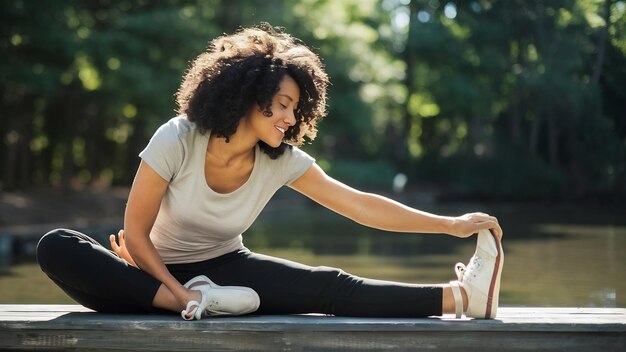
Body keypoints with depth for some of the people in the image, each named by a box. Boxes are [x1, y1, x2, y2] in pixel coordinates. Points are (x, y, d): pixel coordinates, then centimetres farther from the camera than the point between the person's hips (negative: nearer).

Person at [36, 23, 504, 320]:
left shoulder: (282, 161, -8)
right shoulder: (177, 140, -20)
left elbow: (361, 205, -7)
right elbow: (135, 233, -15)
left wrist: (451, 225, -12)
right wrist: (182, 296, -24)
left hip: (224, 269, 3)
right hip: (163, 275, -3)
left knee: (329, 286, -22)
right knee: (56, 248, -33)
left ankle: (463, 297, -27)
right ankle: (199, 301, -41)